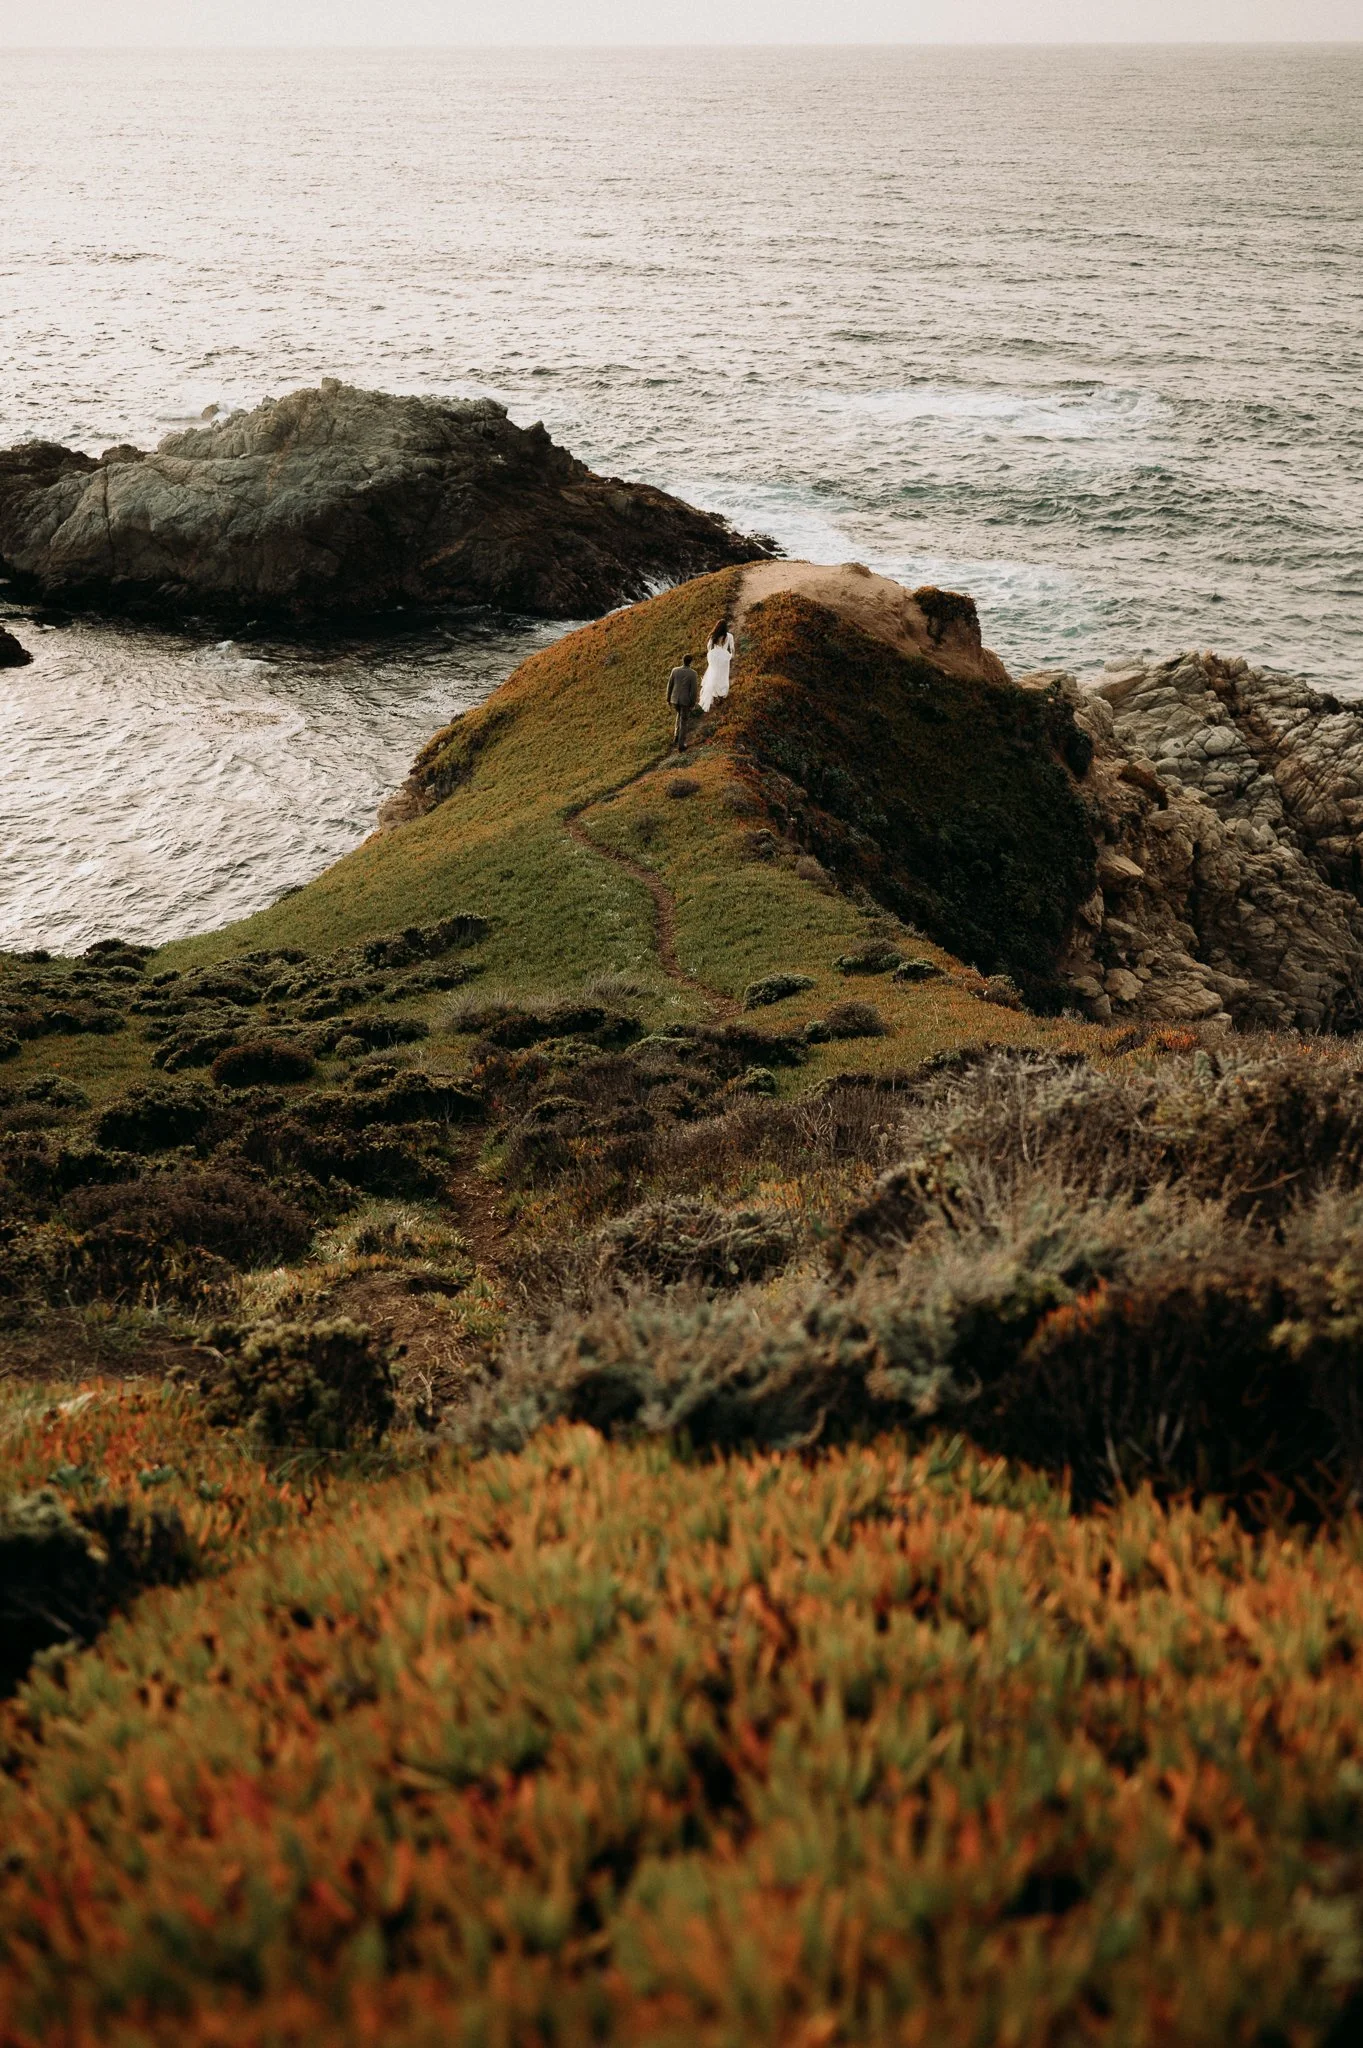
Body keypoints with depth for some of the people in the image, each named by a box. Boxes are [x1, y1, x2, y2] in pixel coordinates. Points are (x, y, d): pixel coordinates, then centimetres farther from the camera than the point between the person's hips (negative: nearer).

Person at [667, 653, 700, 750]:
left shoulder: (675, 670, -4)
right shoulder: (693, 673, -15)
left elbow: (670, 685, 3)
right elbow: (694, 689, -14)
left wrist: (668, 699, 15)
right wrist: (693, 704, -5)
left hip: (675, 699, 3)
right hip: (686, 700, -3)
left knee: (680, 714, 33)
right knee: (683, 723, 9)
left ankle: (677, 737, 30)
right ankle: (680, 746, 12)